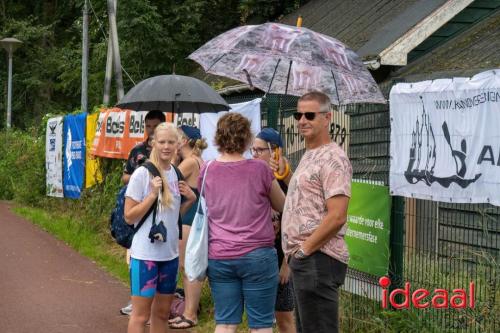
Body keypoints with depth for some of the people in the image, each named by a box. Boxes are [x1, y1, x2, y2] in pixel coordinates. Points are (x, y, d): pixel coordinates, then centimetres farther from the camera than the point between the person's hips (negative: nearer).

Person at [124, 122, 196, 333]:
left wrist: (190, 200, -2)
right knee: (141, 314, -1)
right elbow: (129, 217, -12)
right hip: (145, 254, -6)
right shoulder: (142, 174, -12)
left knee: (162, 312, 15)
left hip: (170, 253, 6)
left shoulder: (177, 174, 6)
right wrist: (153, 194, -21)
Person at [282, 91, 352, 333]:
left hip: (317, 259, -10)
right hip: (303, 258, 10)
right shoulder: (309, 156, 18)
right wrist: (295, 253, 15)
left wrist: (304, 249, -15)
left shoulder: (332, 159, -13)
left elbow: (336, 217, -21)